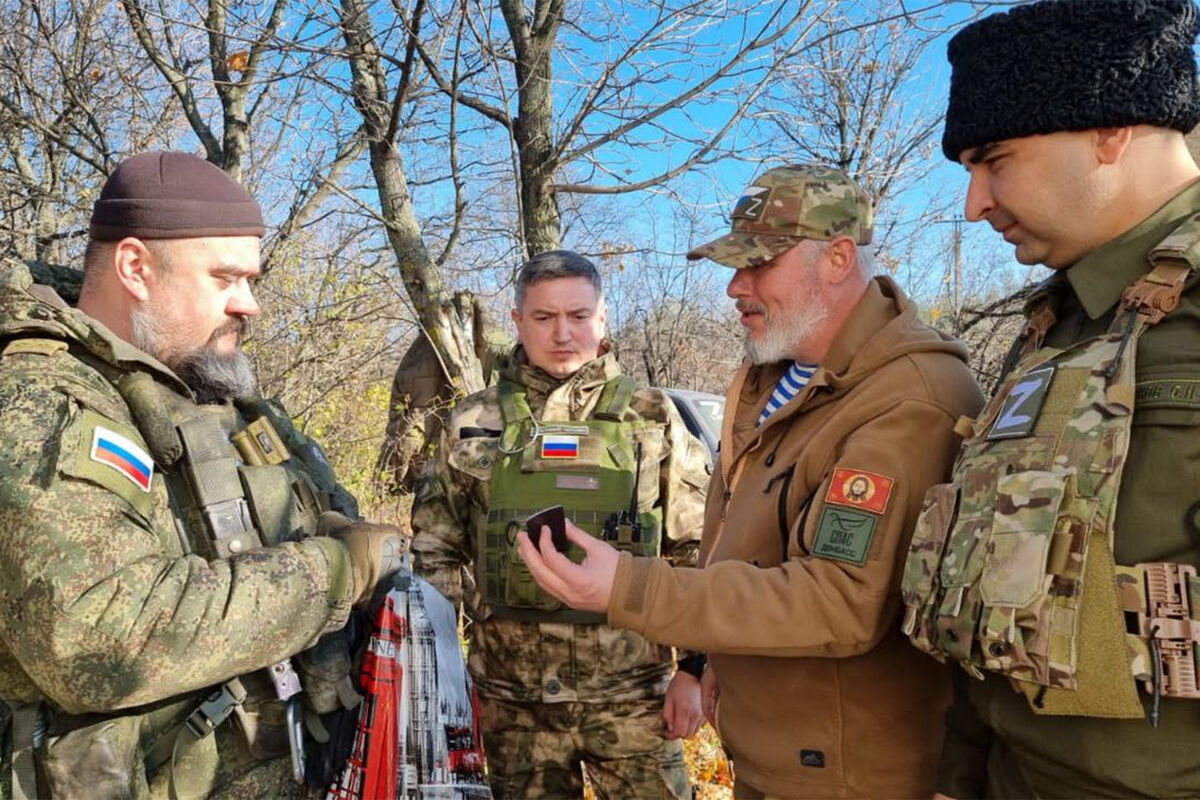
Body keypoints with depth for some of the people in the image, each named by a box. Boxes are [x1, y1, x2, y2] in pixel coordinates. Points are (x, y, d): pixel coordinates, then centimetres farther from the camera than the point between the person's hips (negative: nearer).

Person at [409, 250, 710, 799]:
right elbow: (434, 552, 6)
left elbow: (697, 552, 1)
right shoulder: (472, 424, 1)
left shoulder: (652, 419, -1)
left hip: (632, 691, -1)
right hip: (512, 695, 1)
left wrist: (695, 667, -1)